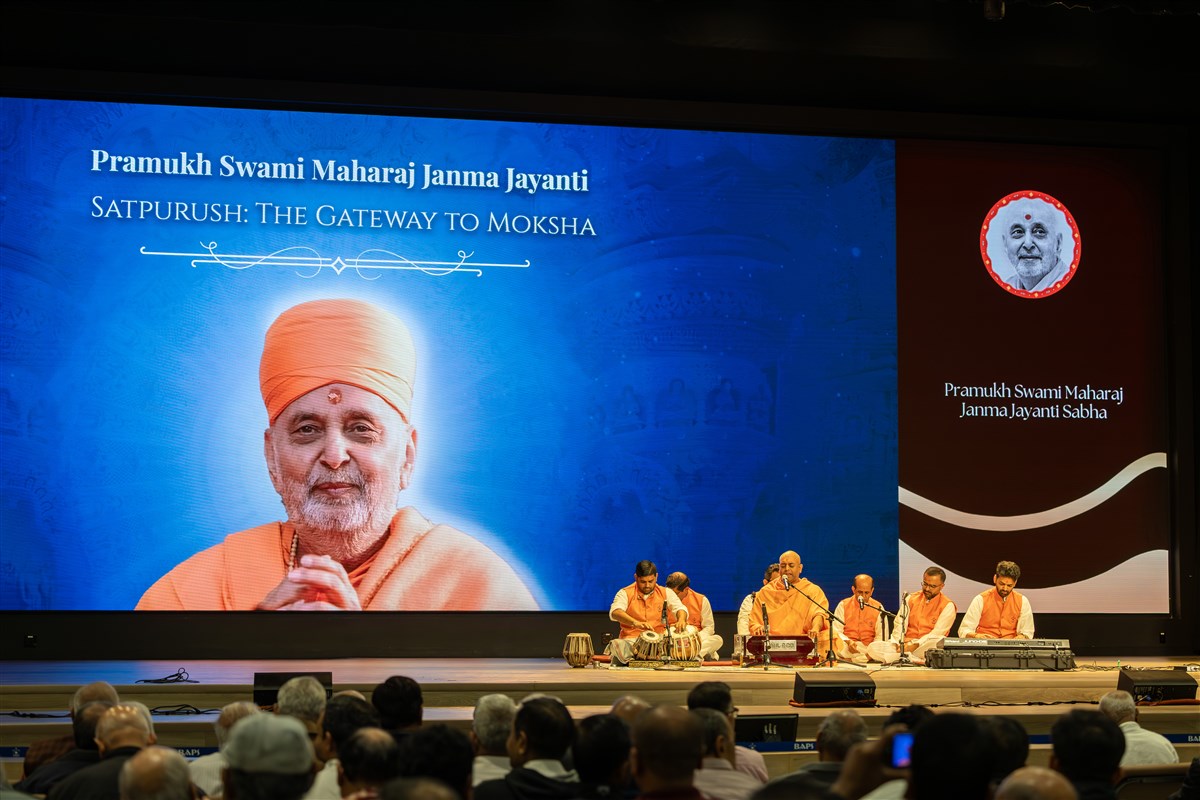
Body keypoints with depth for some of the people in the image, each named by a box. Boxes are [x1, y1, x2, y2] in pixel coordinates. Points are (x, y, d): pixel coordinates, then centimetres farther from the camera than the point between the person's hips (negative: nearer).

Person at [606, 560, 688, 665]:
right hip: (631, 640, -2)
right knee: (617, 645, -37)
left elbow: (680, 608, 0)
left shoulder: (666, 593, 12)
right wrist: (636, 623, -35)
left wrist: (681, 620, -27)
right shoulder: (625, 593, 3)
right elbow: (615, 612, -15)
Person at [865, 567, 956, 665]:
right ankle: (921, 660, -30)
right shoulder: (911, 599, 16)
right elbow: (899, 624, 8)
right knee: (872, 647, -23)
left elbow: (937, 633, -8)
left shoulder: (947, 606, 2)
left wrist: (914, 646, -21)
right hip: (905, 644, 4)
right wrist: (898, 642, -13)